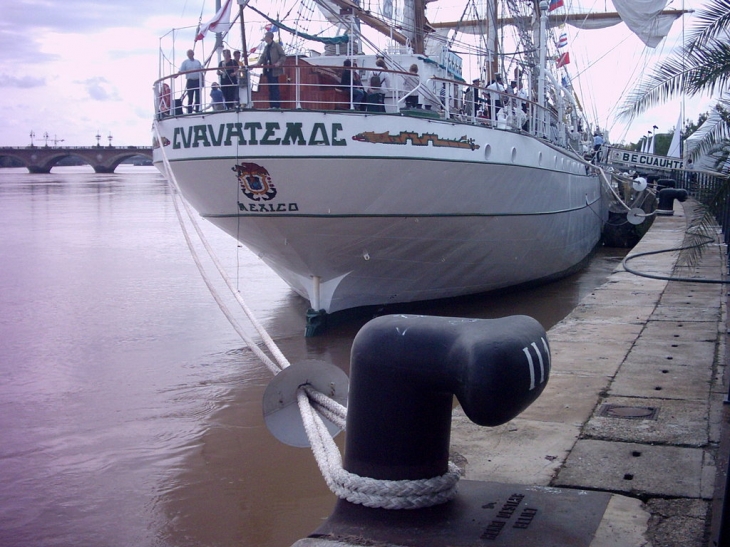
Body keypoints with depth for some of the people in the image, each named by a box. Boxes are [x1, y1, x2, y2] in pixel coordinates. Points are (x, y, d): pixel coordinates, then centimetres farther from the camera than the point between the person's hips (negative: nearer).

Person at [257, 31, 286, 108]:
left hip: (274, 70, -7)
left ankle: (277, 106, -9)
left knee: (275, 88, -10)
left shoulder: (277, 45, -5)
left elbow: (283, 56, -7)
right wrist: (259, 62, -3)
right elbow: (263, 57, 16)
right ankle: (272, 105, 12)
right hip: (267, 70, 7)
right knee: (270, 88, 8)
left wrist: (279, 62, -22)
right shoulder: (266, 47, 16)